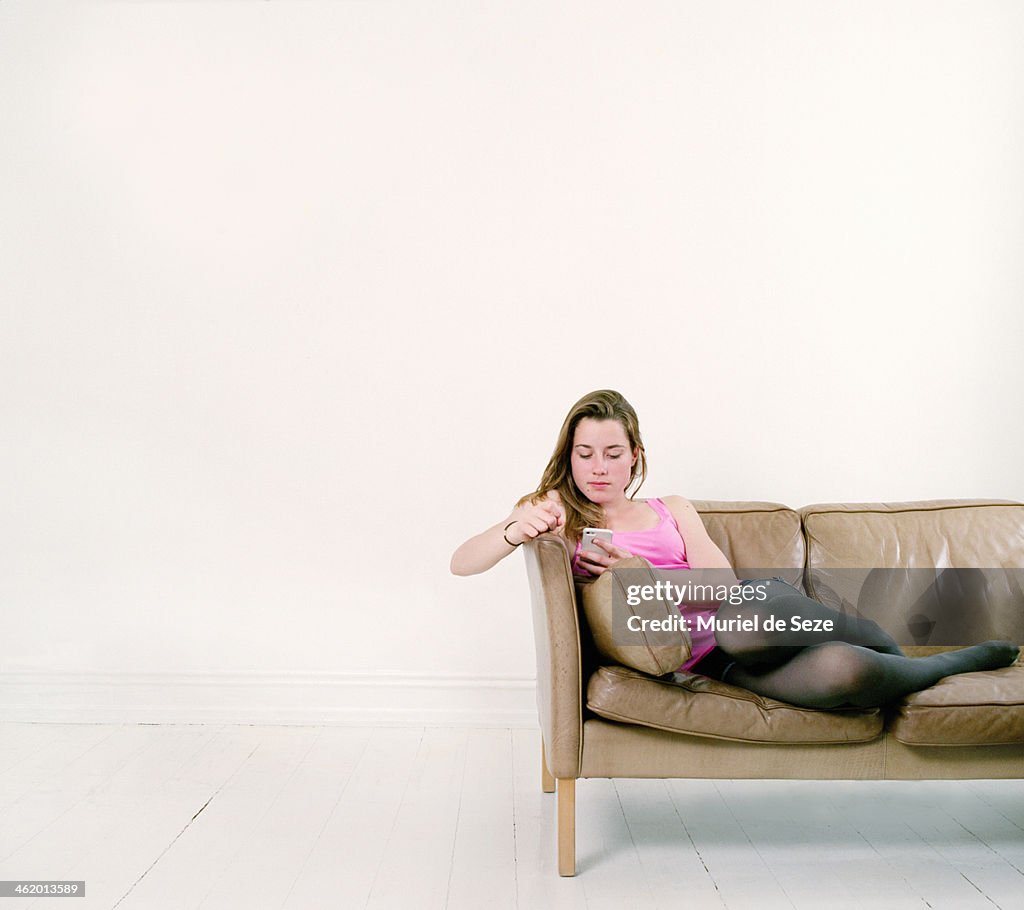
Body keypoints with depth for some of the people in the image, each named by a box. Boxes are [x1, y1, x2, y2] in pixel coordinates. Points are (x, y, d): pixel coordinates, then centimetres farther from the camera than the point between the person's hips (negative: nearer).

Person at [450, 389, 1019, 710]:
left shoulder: (673, 510, 15)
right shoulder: (558, 510, 8)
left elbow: (724, 585, 2)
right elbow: (462, 564, -3)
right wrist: (518, 530, -24)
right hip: (694, 657, -2)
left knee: (743, 625, -38)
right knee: (841, 673, -30)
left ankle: (888, 646, -6)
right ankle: (969, 659, 5)